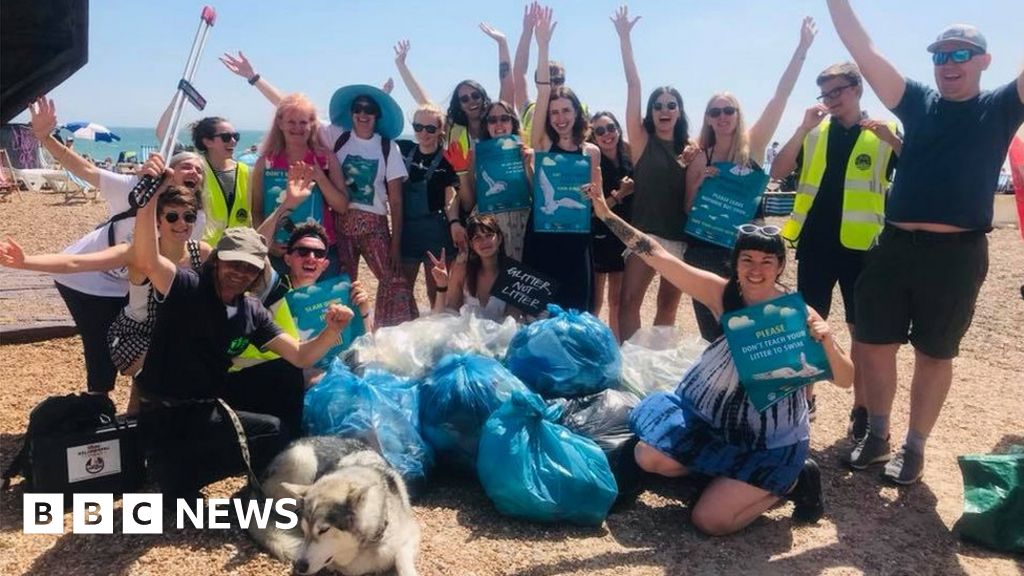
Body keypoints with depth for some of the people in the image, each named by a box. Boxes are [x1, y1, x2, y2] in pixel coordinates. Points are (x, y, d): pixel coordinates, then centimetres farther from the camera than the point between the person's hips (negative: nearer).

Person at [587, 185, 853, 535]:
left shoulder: (797, 314, -18)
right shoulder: (722, 294, -12)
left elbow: (845, 380, -15)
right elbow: (657, 255, -15)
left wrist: (826, 341, -35)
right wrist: (607, 215, -19)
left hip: (771, 441, -4)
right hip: (712, 417, 4)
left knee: (708, 521, -10)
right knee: (648, 457, -5)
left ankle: (790, 480, 13)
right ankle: (729, 474, 16)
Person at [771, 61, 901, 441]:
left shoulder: (884, 134, 3)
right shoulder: (814, 132, 8)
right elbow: (777, 172, -3)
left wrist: (891, 139, -21)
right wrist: (803, 128, -12)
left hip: (859, 245, -2)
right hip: (814, 243, 2)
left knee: (862, 330, 6)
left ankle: (861, 408, 19)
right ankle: (804, 399, 23)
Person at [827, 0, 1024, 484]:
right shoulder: (917, 102, 10)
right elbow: (863, 52, 4)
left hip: (957, 254, -2)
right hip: (895, 246, 3)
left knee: (934, 355, 8)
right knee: (874, 343, 7)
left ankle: (914, 447, 24)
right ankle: (877, 436, 26)